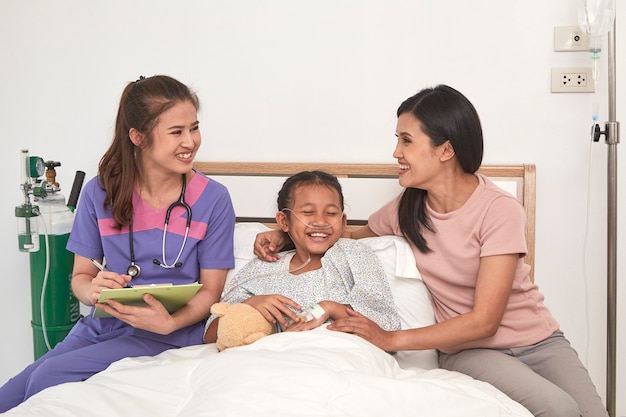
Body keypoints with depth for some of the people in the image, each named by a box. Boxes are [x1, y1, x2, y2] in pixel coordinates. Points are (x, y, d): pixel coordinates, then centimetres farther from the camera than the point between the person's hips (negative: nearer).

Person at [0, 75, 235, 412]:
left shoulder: (213, 199, -7)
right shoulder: (100, 193, 0)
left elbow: (210, 289, -4)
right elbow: (80, 274, 7)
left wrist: (170, 322, -25)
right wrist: (91, 290, -19)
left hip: (167, 334, -3)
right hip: (102, 325, 4)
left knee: (49, 377, -22)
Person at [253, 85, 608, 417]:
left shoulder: (499, 210, -17)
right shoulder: (407, 209, -2)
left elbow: (484, 320, -21)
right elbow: (353, 236, 19)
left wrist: (390, 339, -24)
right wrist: (285, 236, 2)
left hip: (538, 341, 0)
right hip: (469, 350, 1)